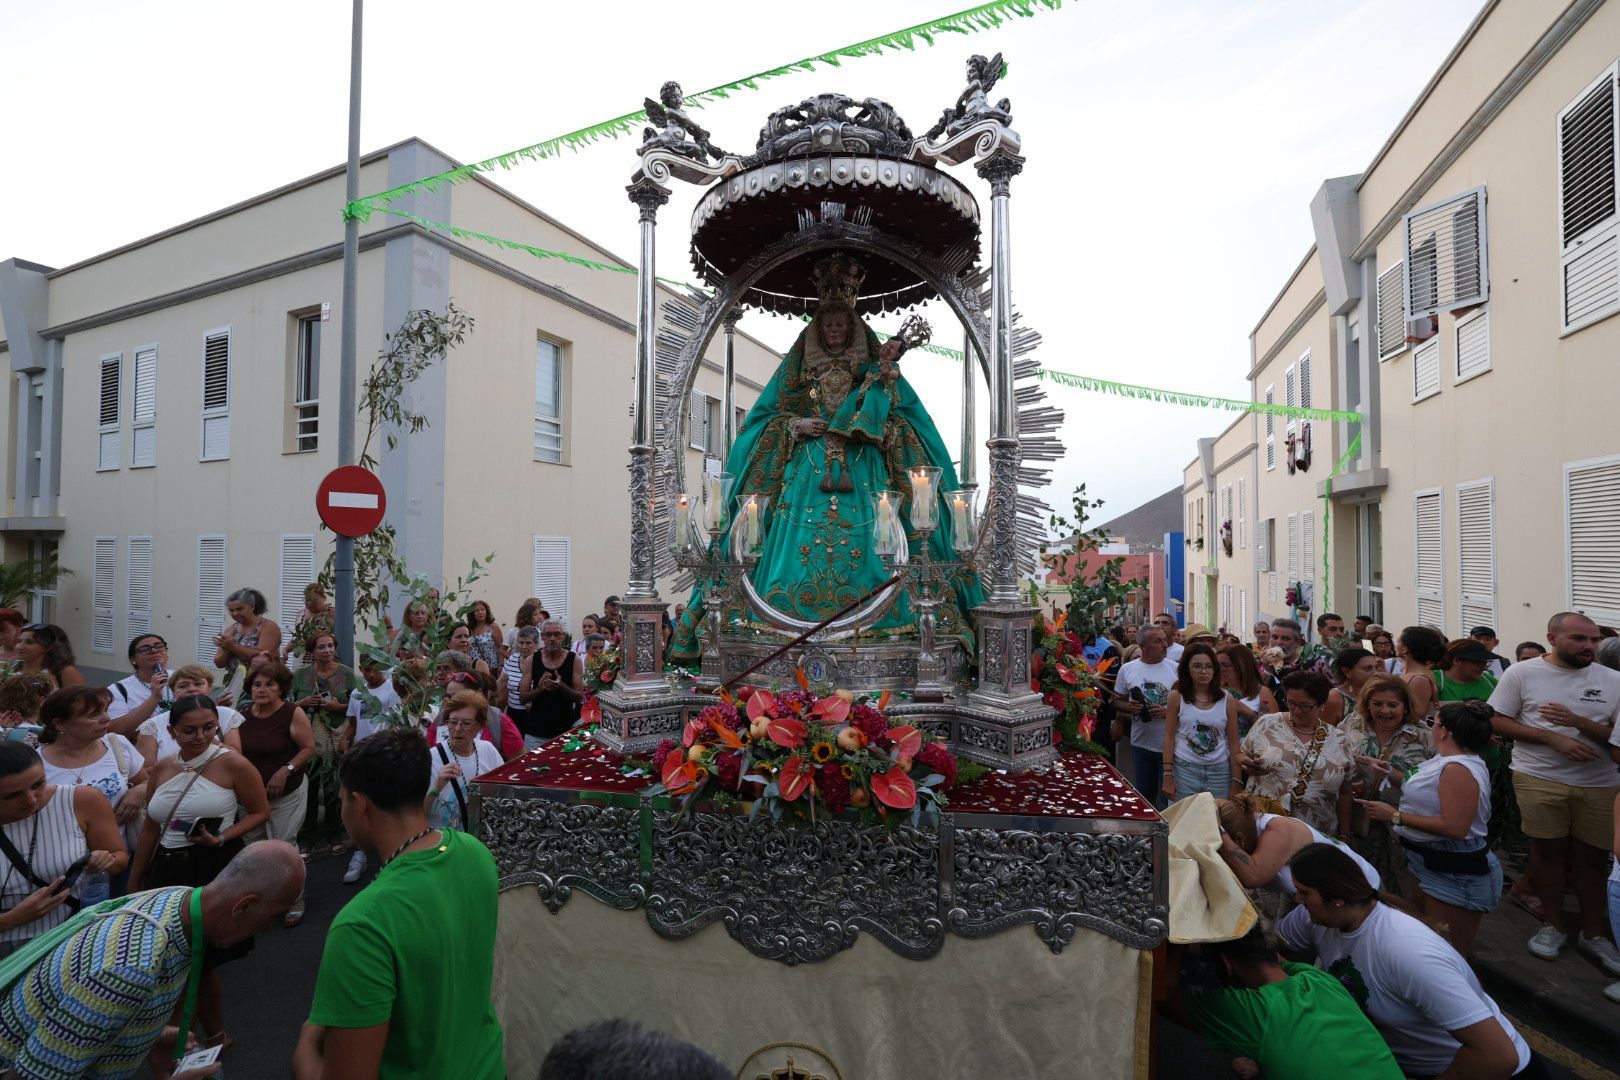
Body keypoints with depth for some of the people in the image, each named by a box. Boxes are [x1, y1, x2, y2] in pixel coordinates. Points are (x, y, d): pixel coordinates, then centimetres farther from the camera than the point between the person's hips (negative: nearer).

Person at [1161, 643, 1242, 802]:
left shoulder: (1227, 701, 1)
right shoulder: (1177, 697, -2)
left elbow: (1233, 743, 4)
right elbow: (1169, 737, -1)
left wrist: (1236, 780, 1)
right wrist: (1168, 776, -4)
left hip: (1220, 772, 1)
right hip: (1185, 770, -1)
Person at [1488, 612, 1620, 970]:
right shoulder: (1522, 673, -4)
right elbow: (1498, 722, -4)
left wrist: (1579, 722, -17)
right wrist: (1553, 738, -13)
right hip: (1539, 779, -2)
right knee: (1548, 851, 9)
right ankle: (1553, 925, 26)